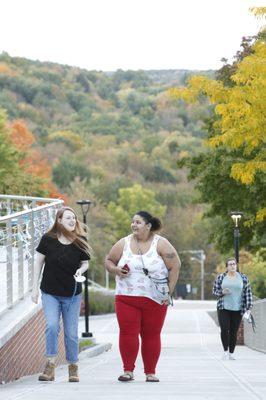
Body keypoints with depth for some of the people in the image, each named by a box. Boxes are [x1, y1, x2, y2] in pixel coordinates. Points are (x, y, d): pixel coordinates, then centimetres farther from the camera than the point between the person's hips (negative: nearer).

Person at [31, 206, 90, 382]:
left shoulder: (80, 241, -3)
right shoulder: (48, 239, -7)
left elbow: (85, 263, 8)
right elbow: (39, 262, 2)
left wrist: (81, 270, -16)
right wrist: (35, 287, 1)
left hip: (72, 295, 1)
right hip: (50, 293, -1)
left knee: (71, 333, 4)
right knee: (52, 326, -20)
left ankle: (73, 367, 20)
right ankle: (50, 365, -10)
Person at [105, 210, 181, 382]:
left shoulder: (161, 244, -1)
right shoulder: (123, 244, 6)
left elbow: (175, 266, 0)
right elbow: (108, 261, 15)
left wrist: (169, 291, -6)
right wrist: (116, 270, -8)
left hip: (154, 300, -1)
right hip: (127, 298, 1)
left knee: (152, 335, 2)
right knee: (127, 334, -7)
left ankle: (150, 372, 12)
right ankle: (128, 370, 2)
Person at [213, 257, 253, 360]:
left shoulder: (243, 278, 5)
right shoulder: (220, 277, 5)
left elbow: (248, 293, 5)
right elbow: (214, 291, 9)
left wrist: (248, 308, -3)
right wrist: (222, 292, -13)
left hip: (237, 309, 0)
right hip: (223, 308, 0)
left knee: (233, 332, 0)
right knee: (224, 330, -11)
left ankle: (231, 354, 9)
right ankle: (225, 351, 3)